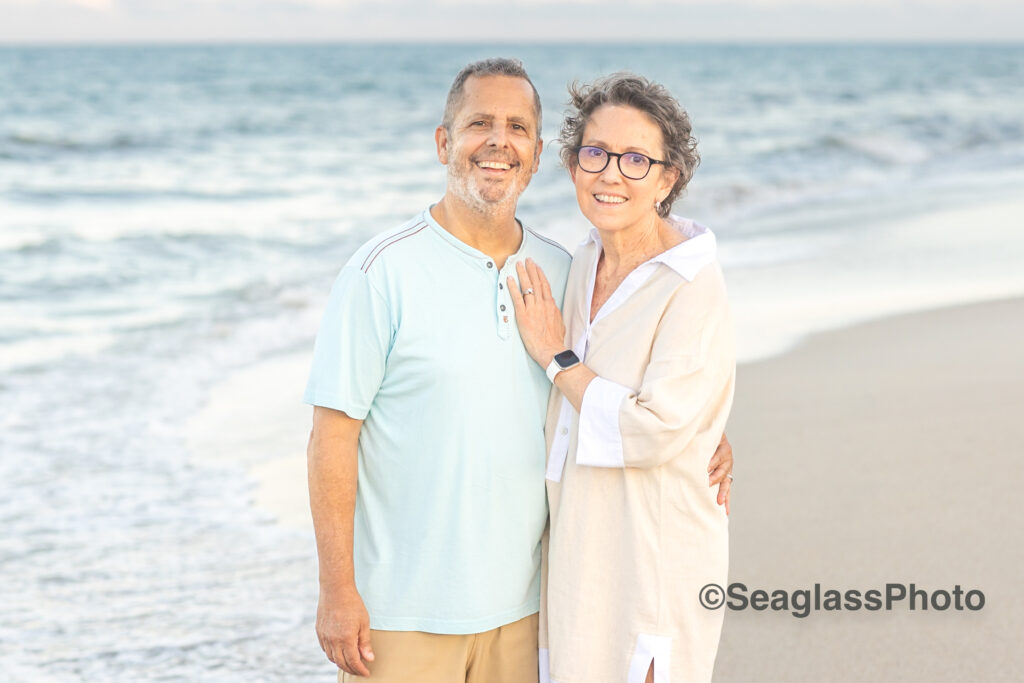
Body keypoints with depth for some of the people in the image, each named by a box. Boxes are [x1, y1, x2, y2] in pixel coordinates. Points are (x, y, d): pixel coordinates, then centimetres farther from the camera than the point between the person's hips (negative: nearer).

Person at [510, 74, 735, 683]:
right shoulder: (585, 266, 8)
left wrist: (556, 356, -14)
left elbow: (654, 428, -23)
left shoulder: (693, 287, -16)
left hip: (656, 560, -7)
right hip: (579, 552, 7)